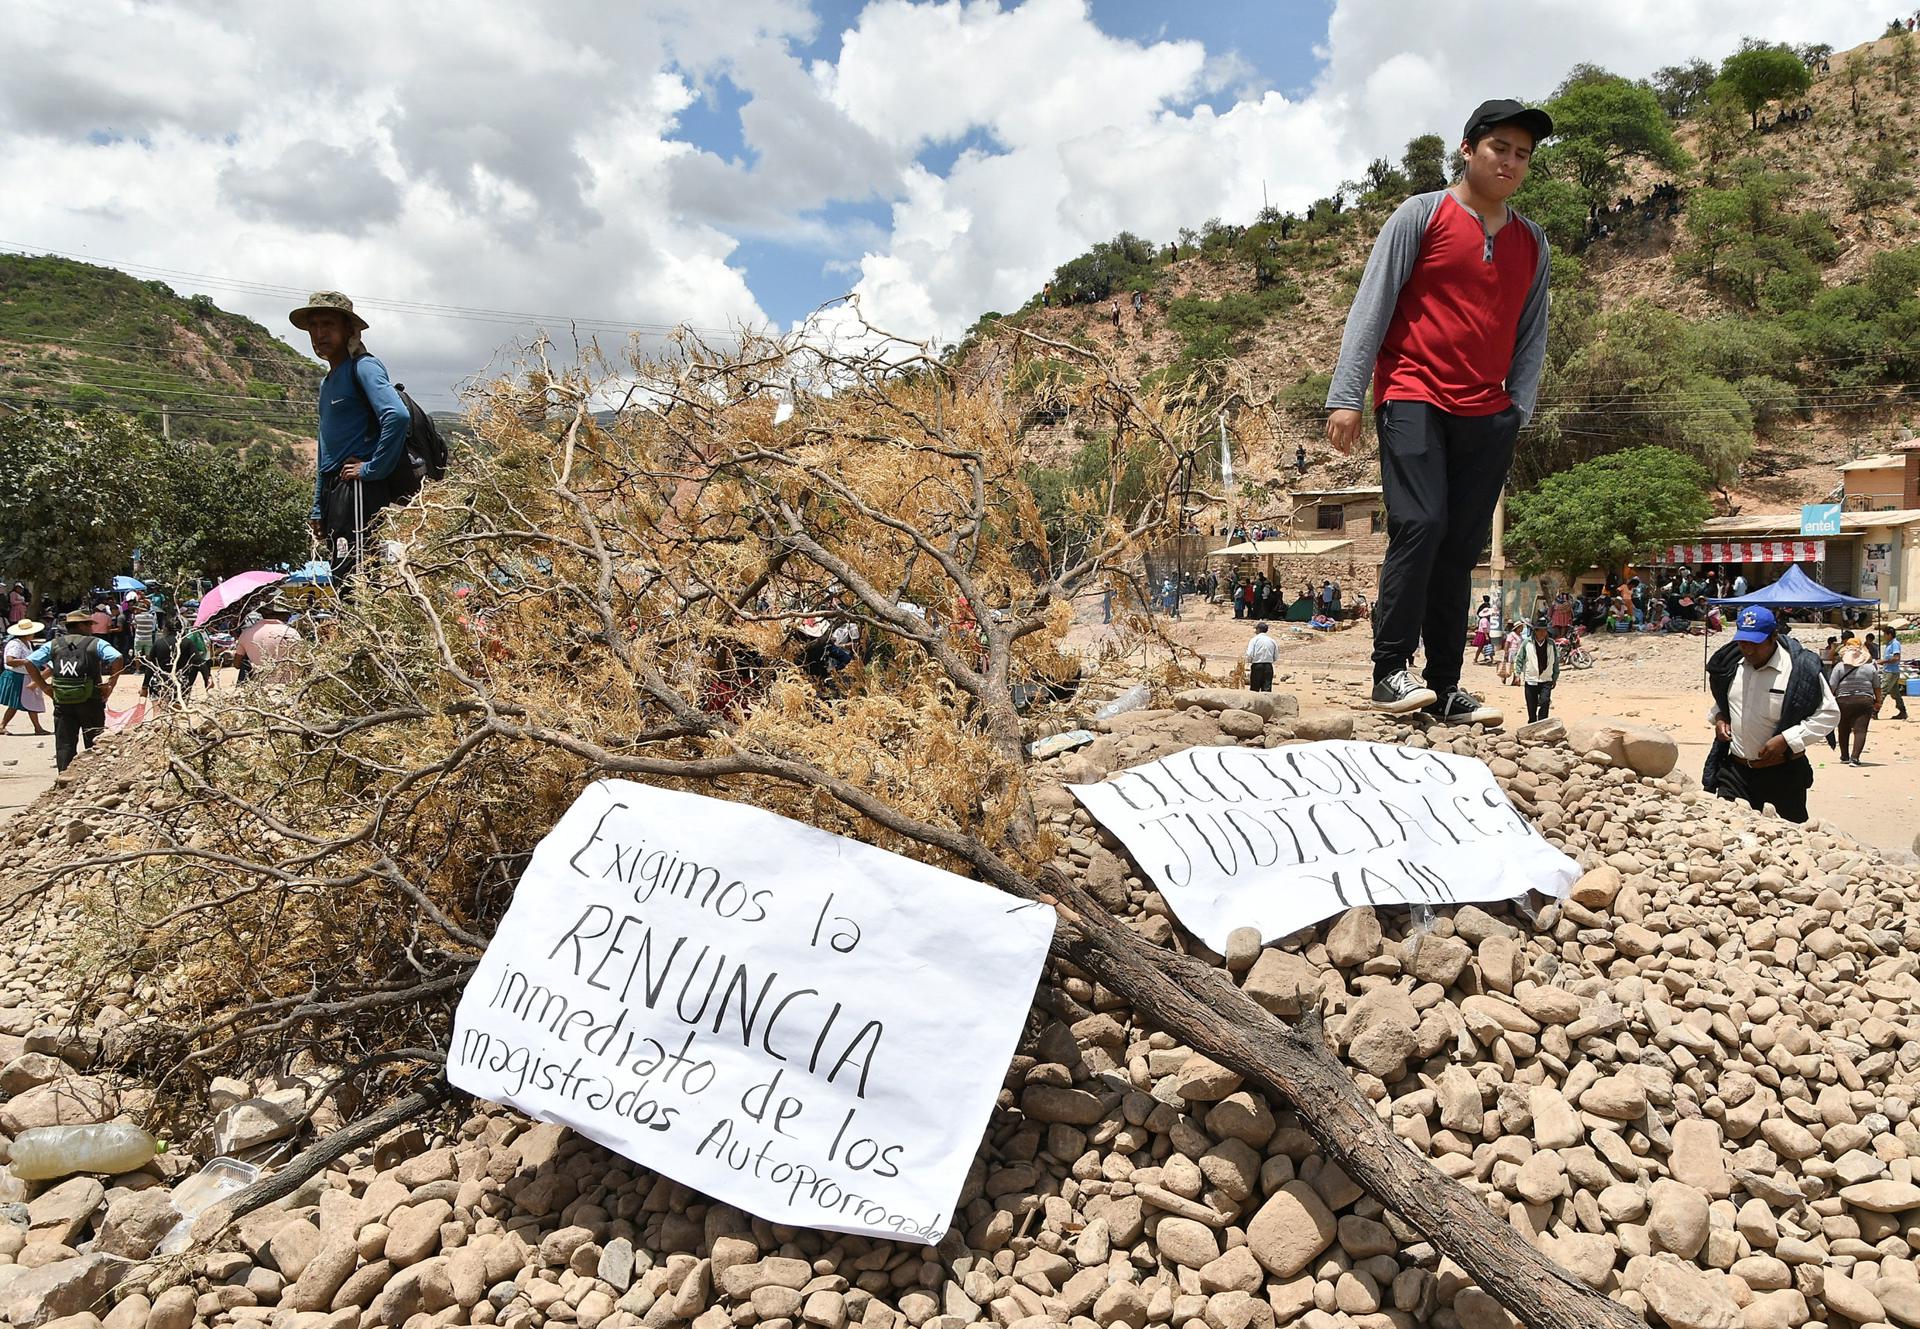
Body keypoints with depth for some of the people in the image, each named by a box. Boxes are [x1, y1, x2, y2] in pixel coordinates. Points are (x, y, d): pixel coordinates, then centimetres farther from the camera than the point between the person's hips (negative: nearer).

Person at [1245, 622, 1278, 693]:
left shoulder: (1254, 640, -4)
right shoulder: (1272, 641, 7)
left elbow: (1249, 654, -13)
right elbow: (1276, 657, 9)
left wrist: (1249, 662, 7)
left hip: (1257, 666, -3)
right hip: (1268, 666, 3)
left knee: (1254, 689, 6)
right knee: (1267, 689, 3)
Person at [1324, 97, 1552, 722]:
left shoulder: (1532, 242, 17)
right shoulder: (1423, 215, 2)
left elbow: (1533, 334, 19)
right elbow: (1371, 305, -3)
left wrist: (1518, 410, 4)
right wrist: (1346, 397, -10)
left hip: (1487, 416, 5)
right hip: (1413, 397, -5)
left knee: (1460, 551, 3)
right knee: (1420, 525, -20)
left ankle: (1446, 690, 7)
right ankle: (1390, 671, -11)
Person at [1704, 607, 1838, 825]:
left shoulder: (1801, 668, -11)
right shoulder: (1731, 665, 4)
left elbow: (1829, 714, -7)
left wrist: (1786, 739, -16)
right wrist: (1718, 718, 1)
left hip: (1783, 775, -3)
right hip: (1735, 771, 4)